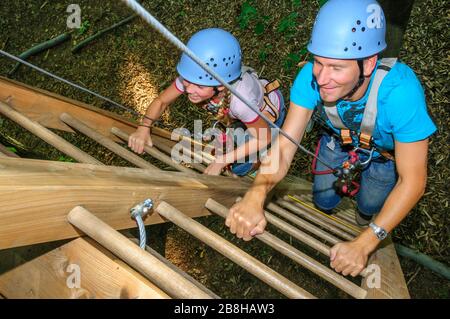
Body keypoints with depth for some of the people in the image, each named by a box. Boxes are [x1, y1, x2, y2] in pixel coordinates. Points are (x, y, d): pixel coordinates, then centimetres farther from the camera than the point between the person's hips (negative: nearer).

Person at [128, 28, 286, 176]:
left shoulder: (240, 99, -47)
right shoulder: (193, 76, -34)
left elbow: (265, 137, -31)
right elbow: (161, 101, -17)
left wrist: (221, 160, -30)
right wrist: (144, 127, -35)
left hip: (268, 111, -4)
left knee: (239, 168, -1)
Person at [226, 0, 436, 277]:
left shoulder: (399, 93, -45)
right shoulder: (311, 77, -37)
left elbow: (412, 182, -36)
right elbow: (284, 145, -36)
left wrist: (364, 244, -42)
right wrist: (255, 196, -56)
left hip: (389, 151, -2)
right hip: (340, 140, 2)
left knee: (369, 206, 9)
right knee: (324, 201, 11)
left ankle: (367, 209, 48)